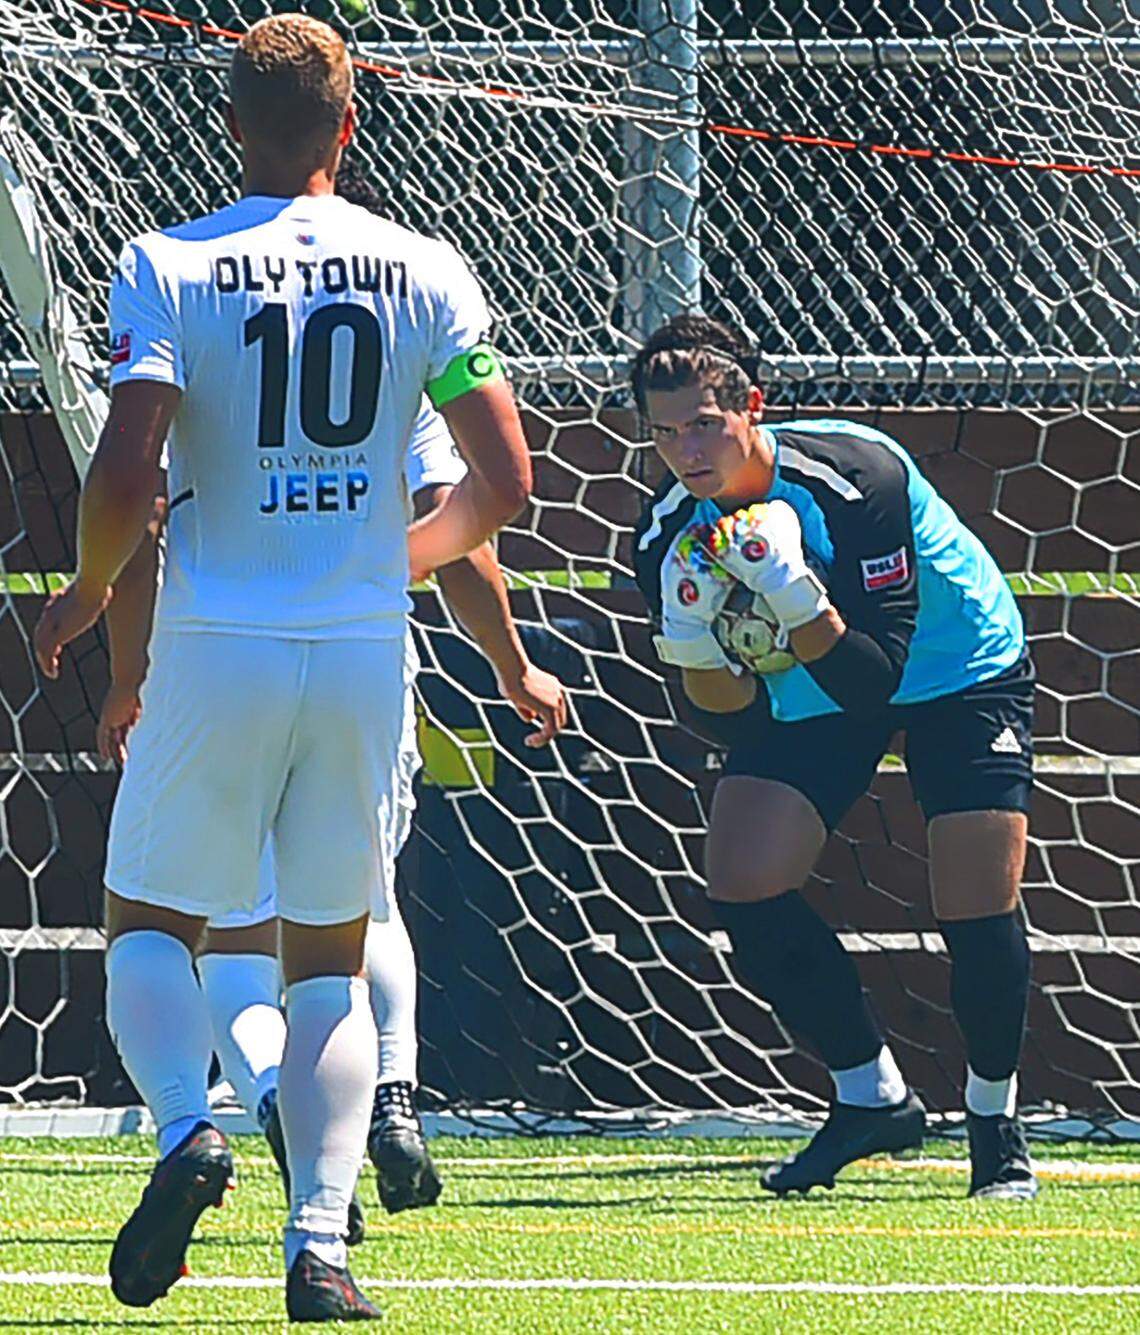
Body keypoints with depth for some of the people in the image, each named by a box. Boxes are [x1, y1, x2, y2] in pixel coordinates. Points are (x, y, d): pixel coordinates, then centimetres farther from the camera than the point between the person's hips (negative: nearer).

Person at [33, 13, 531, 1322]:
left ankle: (185, 1124, -12)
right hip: (364, 646, 2)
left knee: (148, 920, 15)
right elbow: (502, 483, 0)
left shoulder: (168, 269, -6)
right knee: (329, 956, 13)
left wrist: (85, 593, 6)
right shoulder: (424, 271, 1)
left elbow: (125, 478, -14)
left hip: (216, 649, -2)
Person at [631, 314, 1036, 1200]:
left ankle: (997, 1122, 10)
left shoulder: (856, 479, -33)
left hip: (958, 670, -5)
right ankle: (872, 1096, 5)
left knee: (979, 910, -15)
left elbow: (874, 680, -32)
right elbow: (736, 713, -11)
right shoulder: (669, 538, -18)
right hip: (816, 688, 5)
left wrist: (796, 601, -47)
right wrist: (693, 645, -30)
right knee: (743, 883, -12)